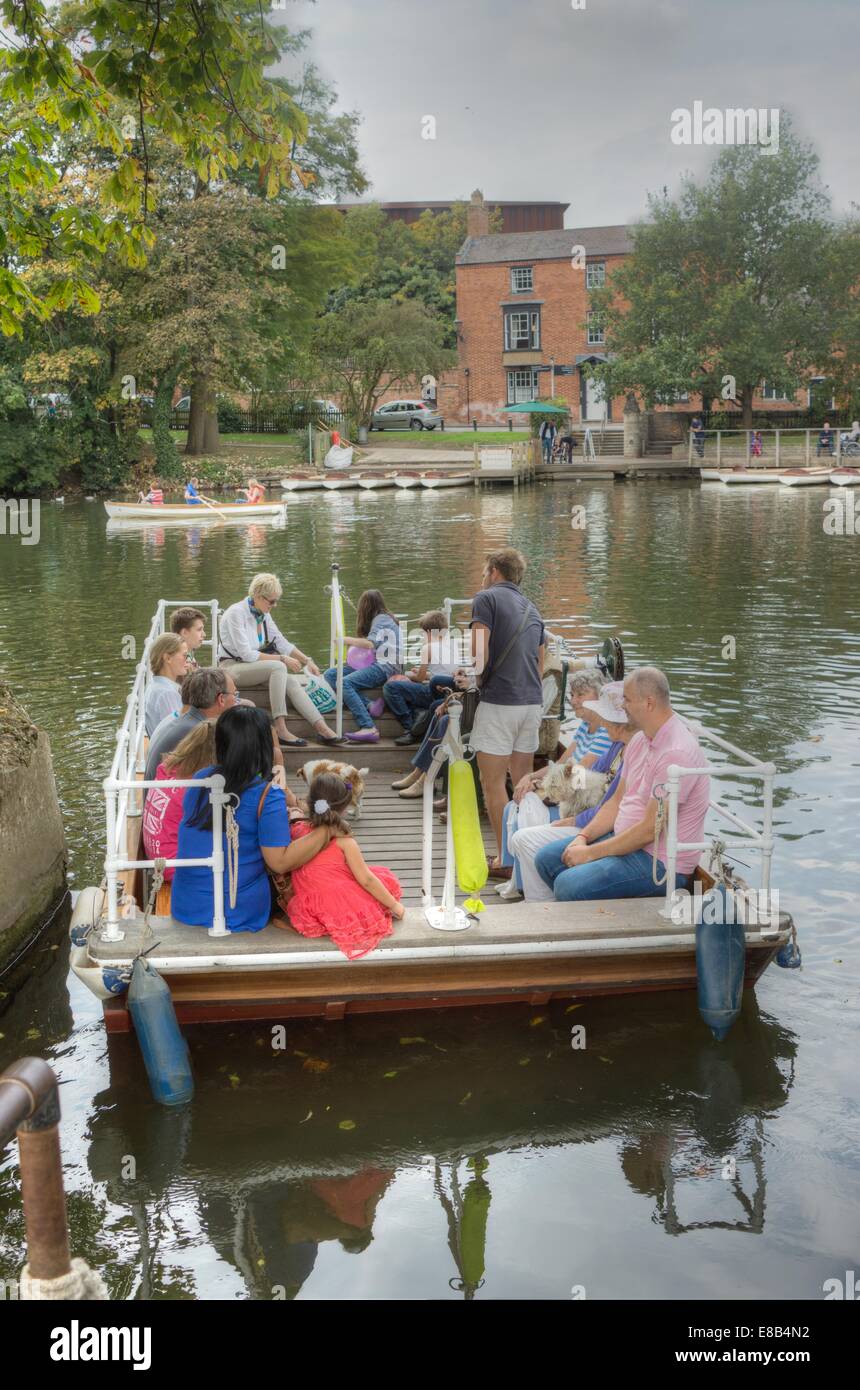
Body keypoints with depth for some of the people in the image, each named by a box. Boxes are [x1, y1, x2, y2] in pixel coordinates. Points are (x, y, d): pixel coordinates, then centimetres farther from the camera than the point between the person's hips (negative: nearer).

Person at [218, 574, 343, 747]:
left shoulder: (264, 615, 7)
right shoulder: (236, 613, -17)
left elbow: (283, 644, 14)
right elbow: (247, 654, -22)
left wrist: (307, 661, 3)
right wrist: (281, 659, -21)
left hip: (252, 666, 7)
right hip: (232, 667, -7)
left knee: (292, 681, -19)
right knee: (278, 667, -31)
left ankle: (323, 730, -26)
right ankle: (280, 730, -36)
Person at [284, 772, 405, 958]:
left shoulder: (296, 830, -7)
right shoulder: (343, 840, -16)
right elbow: (366, 880, -12)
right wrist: (394, 905, -2)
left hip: (309, 913, 5)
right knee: (385, 880, 17)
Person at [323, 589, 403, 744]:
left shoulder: (381, 619, -3)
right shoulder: (378, 619, 26)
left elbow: (370, 644, -17)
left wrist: (347, 640, -7)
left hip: (384, 666, -10)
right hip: (373, 664, 10)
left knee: (344, 683, -29)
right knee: (330, 674, -4)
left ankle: (369, 729, -40)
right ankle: (368, 706, -22)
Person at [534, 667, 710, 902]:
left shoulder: (676, 752, -24)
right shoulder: (640, 739, 9)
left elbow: (650, 829, -24)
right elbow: (618, 800, 15)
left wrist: (590, 853, -17)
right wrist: (583, 837, -1)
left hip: (659, 862, -10)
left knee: (568, 884, -25)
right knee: (546, 859, 7)